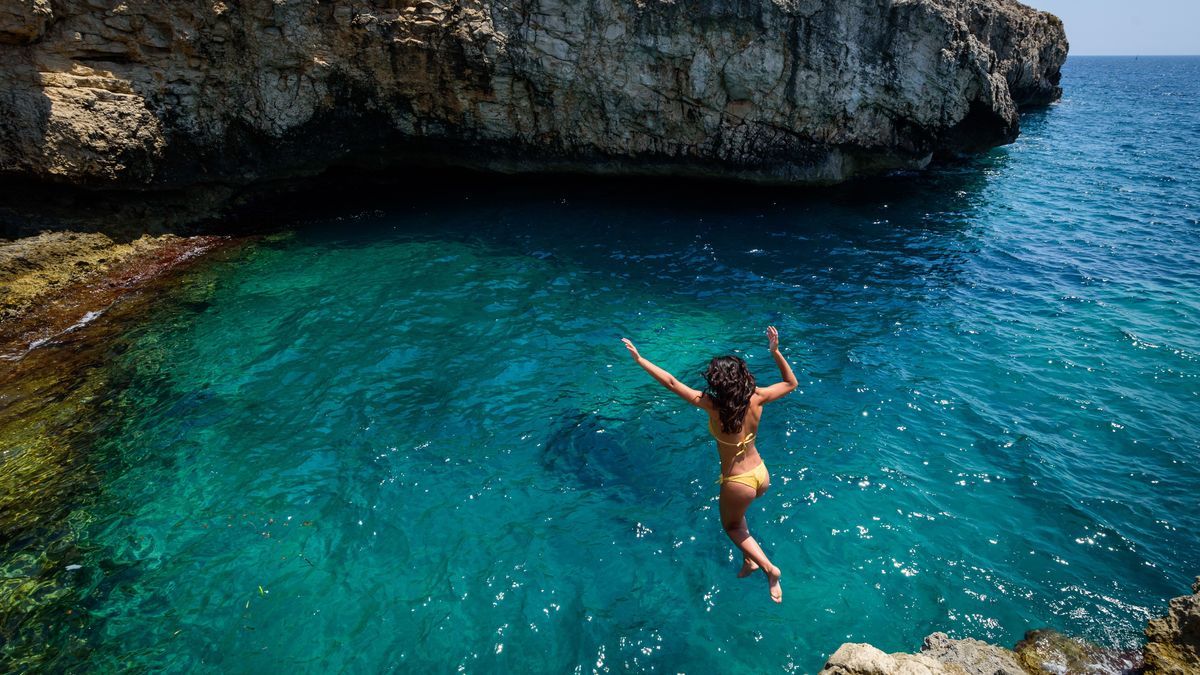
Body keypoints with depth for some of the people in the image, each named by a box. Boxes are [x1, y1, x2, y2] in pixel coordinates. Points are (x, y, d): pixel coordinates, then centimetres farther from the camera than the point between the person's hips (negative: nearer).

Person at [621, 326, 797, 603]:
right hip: (762, 475, 5)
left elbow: (672, 383, -26)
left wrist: (640, 359, -21)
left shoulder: (714, 407, -28)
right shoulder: (756, 399, -17)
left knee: (731, 525, 25)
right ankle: (749, 558, 41)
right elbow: (791, 383, 1)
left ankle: (769, 567, 14)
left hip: (738, 483, -5)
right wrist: (776, 351, -7)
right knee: (736, 514, 35)